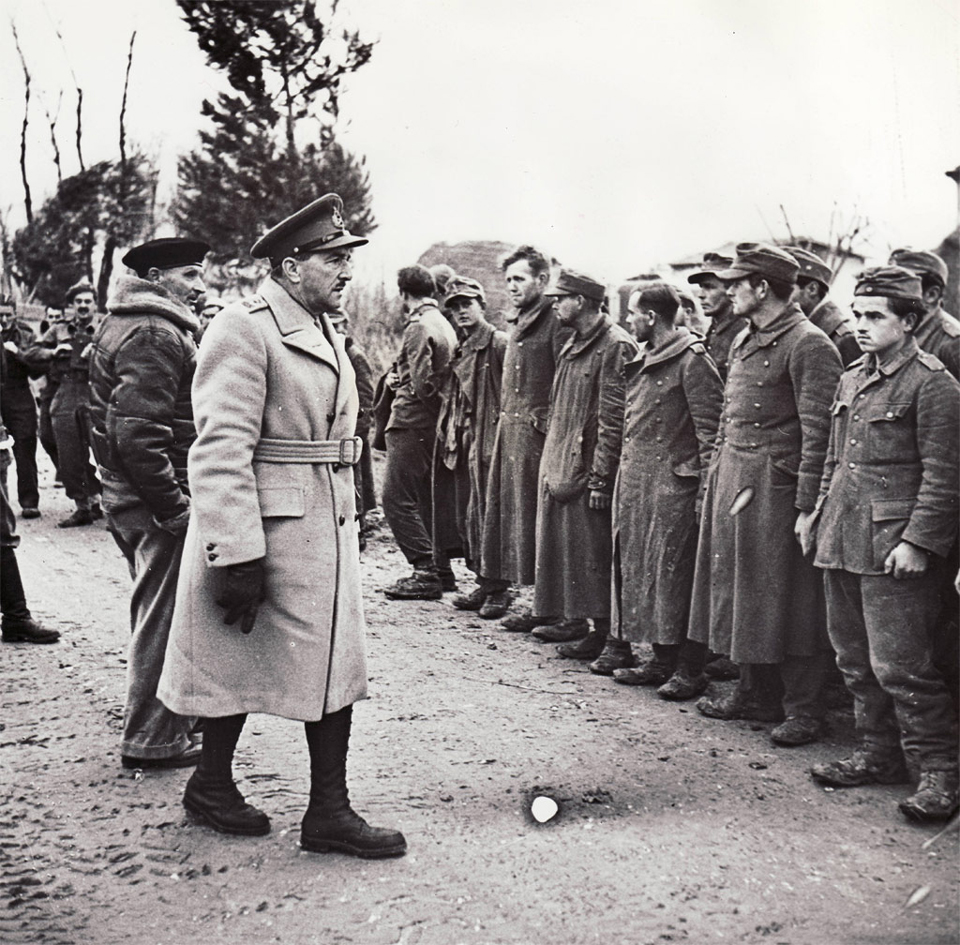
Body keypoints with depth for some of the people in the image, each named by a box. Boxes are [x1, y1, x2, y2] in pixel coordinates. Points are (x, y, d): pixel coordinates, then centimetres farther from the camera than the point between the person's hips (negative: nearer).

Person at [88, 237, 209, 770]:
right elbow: (137, 432, -26)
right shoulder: (156, 335, -17)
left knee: (157, 614, 21)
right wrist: (172, 505, -23)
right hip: (157, 501, -11)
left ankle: (173, 716, 36)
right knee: (162, 616, -1)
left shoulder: (123, 324, 17)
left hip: (128, 493, 11)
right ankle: (152, 742, 9)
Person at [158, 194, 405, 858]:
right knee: (240, 665, 5)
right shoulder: (243, 330, -14)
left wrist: (347, 521, 17)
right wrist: (237, 558, -24)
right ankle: (211, 785, 25)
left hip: (329, 531, 9)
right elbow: (221, 451, -21)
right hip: (264, 532, -9)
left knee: (335, 666, 10)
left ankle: (330, 813, 21)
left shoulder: (327, 334, 15)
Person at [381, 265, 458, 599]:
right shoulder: (444, 324, 14)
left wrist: (398, 381, -2)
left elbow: (421, 383, -21)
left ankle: (426, 574, -7)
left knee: (396, 498, -6)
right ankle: (441, 571, 19)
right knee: (426, 498, 15)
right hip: (433, 423, 10)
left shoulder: (418, 327, -14)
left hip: (412, 423, -10)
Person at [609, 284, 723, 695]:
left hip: (674, 483, -9)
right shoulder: (643, 362, 15)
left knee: (676, 573, -5)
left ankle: (690, 670, 4)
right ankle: (662, 661, 21)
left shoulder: (692, 361, -11)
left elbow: (710, 430, -14)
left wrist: (706, 491, -17)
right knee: (642, 569, 11)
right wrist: (626, 473, 16)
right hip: (637, 483, 9)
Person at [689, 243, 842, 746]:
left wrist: (807, 507, -19)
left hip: (777, 488, -9)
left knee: (786, 600, -2)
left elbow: (818, 433, -16)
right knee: (741, 591, 14)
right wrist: (716, 478, 15)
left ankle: (803, 709, 9)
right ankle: (756, 694, 27)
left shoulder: (808, 345, -12)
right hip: (733, 483, 9)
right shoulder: (744, 342, 15)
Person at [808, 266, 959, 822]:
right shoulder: (855, 377, 15)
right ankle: (880, 755, 28)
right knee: (857, 660, 14)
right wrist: (821, 512, 16)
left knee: (898, 666, -7)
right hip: (843, 542, 8)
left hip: (894, 549, -8)